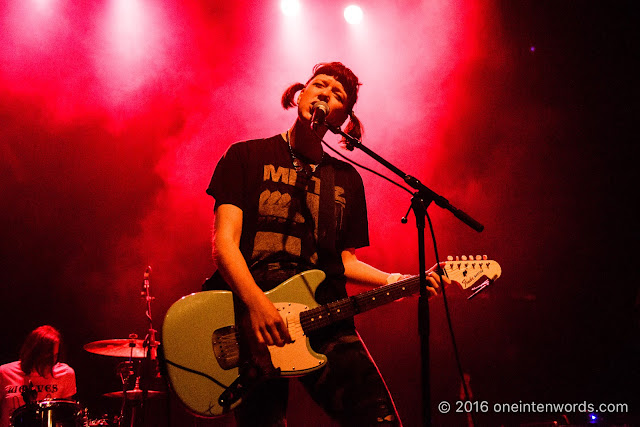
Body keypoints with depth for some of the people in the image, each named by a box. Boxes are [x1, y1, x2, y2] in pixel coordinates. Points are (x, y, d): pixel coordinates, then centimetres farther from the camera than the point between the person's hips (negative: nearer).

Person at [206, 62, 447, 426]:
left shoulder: (347, 179, 19)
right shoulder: (247, 156, 6)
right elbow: (224, 243, -4)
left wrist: (396, 281, 3)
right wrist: (256, 304, -20)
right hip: (253, 317, -3)